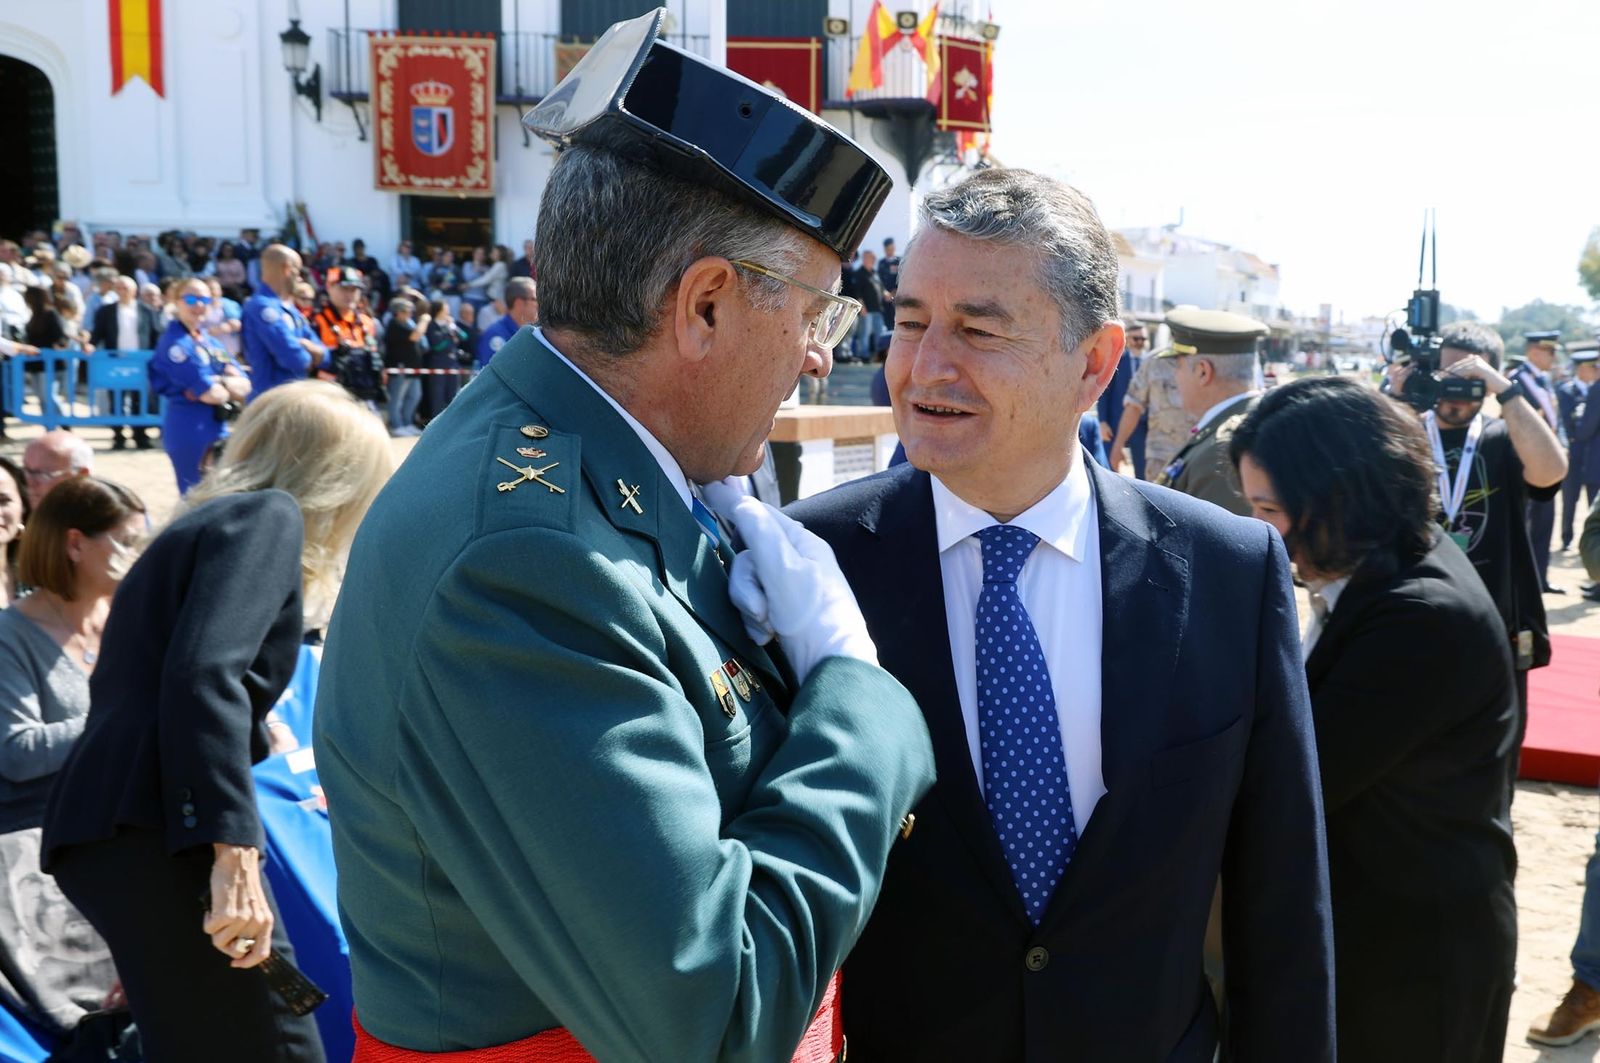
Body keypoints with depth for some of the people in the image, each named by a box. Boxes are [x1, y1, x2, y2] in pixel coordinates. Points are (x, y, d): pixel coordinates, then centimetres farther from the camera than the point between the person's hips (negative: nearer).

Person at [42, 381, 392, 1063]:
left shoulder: (209, 521, 25)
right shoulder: (267, 514, -2)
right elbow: (203, 676, -19)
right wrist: (234, 852, -23)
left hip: (97, 828, 10)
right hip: (157, 832, -10)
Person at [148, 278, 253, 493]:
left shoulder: (211, 342, 14)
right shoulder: (175, 343, -12)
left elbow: (244, 385, 5)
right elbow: (210, 394, -19)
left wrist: (220, 382, -13)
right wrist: (231, 386, 0)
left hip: (217, 429, 8)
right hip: (189, 429, -8)